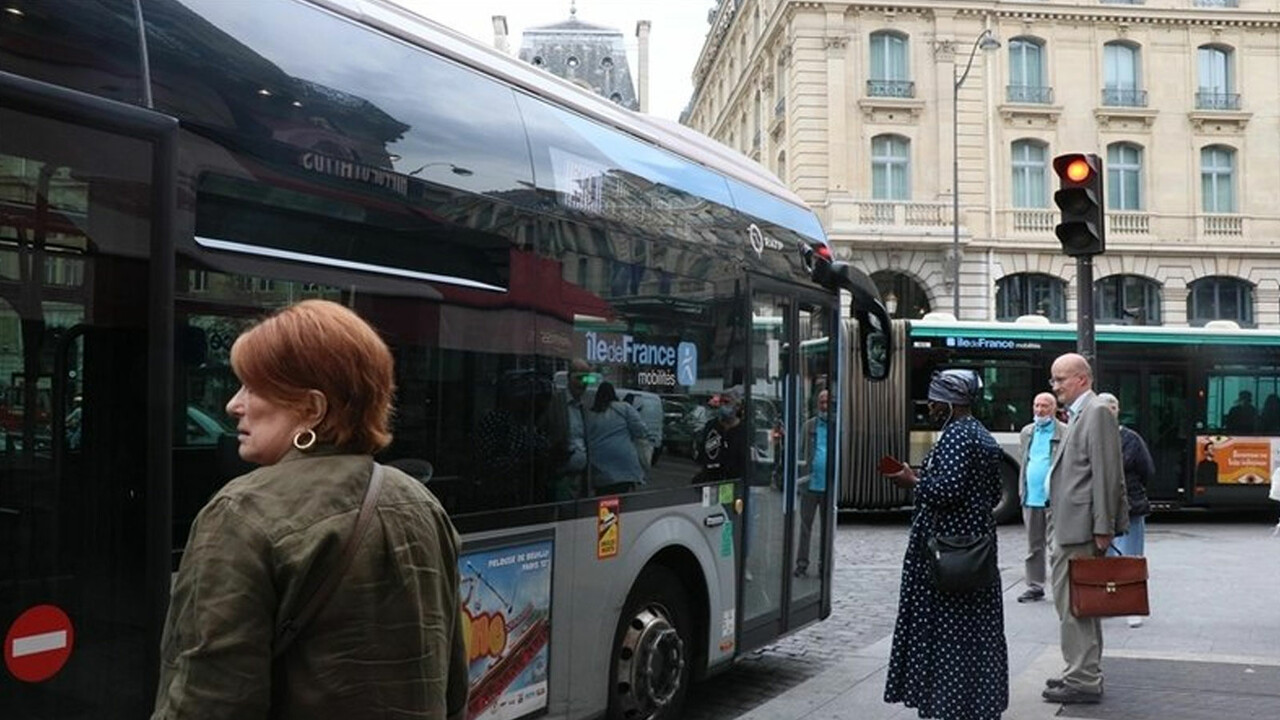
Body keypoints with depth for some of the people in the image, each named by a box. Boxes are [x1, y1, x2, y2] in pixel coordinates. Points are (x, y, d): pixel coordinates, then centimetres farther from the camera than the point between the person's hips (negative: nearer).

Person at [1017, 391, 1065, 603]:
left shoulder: (1065, 433, -3)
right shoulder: (1027, 432, 16)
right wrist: (1022, 489, 13)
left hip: (1054, 499, -6)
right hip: (1031, 498, 6)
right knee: (1034, 546, 11)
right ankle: (1035, 587, 17)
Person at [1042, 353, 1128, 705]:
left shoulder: (1097, 412, -11)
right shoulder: (1079, 414, 18)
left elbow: (1106, 474, -17)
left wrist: (1103, 528, -20)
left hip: (1079, 530, -10)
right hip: (1067, 528, 10)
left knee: (1074, 605, -5)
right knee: (1078, 605, 17)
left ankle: (1083, 681, 2)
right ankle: (1084, 674, 27)